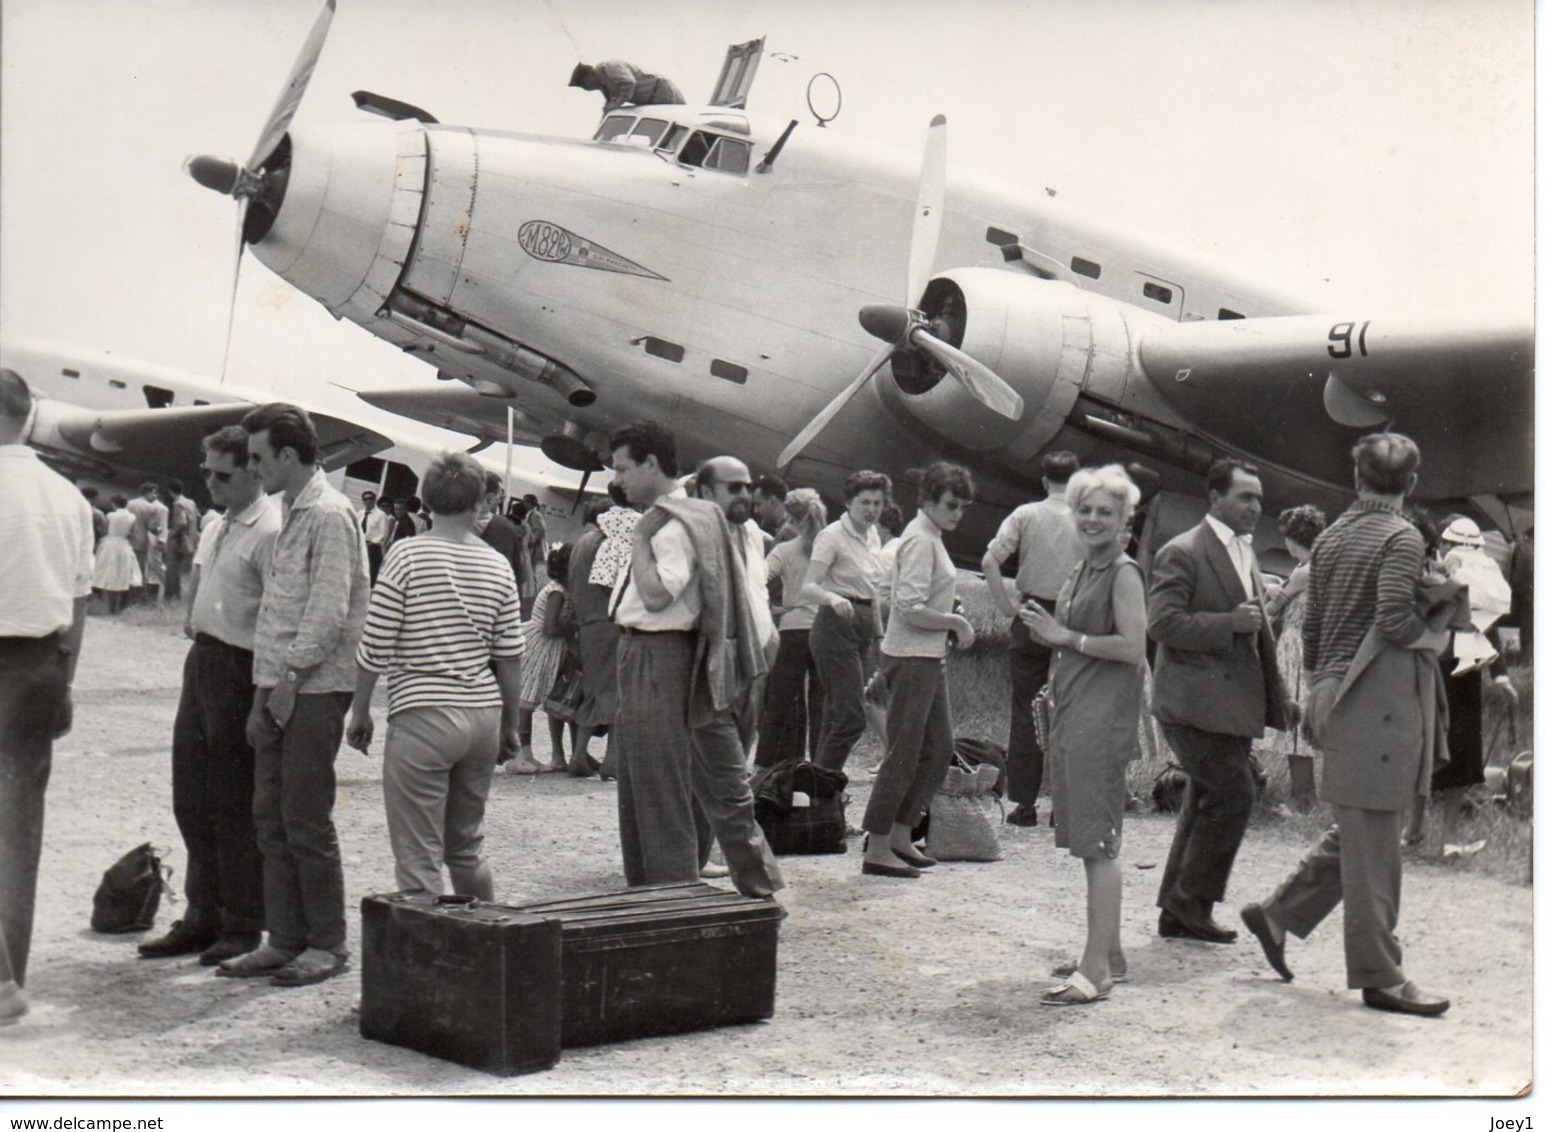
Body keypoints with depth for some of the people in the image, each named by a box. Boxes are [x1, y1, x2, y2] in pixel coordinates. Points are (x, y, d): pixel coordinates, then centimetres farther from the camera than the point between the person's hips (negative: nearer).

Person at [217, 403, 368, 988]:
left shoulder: (329, 515, -12)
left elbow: (329, 611, -18)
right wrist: (266, 686, 14)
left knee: (307, 820, -3)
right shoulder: (291, 513, 17)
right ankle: (285, 940, 17)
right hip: (279, 686, 9)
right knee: (272, 817, 10)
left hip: (313, 690, -9)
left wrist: (290, 676, -14)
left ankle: (327, 945, 7)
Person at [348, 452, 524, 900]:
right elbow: (510, 656, 8)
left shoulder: (407, 556, -7)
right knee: (466, 848, 20)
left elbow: (374, 647, -6)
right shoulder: (498, 565, 5)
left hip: (422, 714, -5)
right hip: (483, 713, 5)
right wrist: (510, 722, 20)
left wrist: (359, 712, 5)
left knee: (418, 859, 1)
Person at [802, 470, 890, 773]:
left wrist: (879, 634, 22)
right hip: (836, 626, -8)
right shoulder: (833, 535, -10)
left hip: (864, 626, 8)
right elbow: (808, 588, -19)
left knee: (836, 716, 7)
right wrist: (833, 598, -39)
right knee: (851, 717, -14)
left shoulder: (873, 537, 14)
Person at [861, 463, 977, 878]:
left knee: (940, 749, 13)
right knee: (903, 755, -6)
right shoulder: (920, 541, -16)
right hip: (911, 660, -10)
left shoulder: (931, 538, 16)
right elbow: (911, 610, -23)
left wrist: (951, 625, 8)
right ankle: (877, 850, -1)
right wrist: (957, 623, -13)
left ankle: (899, 836, 20)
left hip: (928, 659, 10)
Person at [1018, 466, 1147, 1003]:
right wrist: (1045, 629, 10)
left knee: (1099, 841, -9)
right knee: (1089, 840, 14)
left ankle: (1096, 970, -8)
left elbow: (1133, 647, -20)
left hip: (1105, 715, -9)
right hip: (1071, 713, 9)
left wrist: (1066, 636, -15)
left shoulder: (1123, 574, -10)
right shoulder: (1082, 570, 17)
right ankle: (1107, 952, 24)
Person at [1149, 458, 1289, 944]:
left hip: (1232, 703, 9)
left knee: (1207, 801, 11)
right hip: (1195, 701, -9)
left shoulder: (1245, 554, 19)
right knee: (1235, 793, -14)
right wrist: (1230, 623, -21)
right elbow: (1161, 622, -18)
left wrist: (1275, 698, 18)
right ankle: (1190, 901, -1)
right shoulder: (1182, 553, -9)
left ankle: (1179, 913, 19)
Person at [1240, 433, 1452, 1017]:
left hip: (1336, 697, 8)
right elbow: (1395, 618, -21)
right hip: (1376, 702, -8)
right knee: (1371, 840, -4)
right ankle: (1378, 975, 1)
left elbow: (1312, 622, 17)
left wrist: (1319, 686, 26)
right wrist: (1437, 635, -2)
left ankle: (1276, 914, 22)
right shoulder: (1401, 538, -10)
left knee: (1358, 831, 18)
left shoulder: (1332, 535, 13)